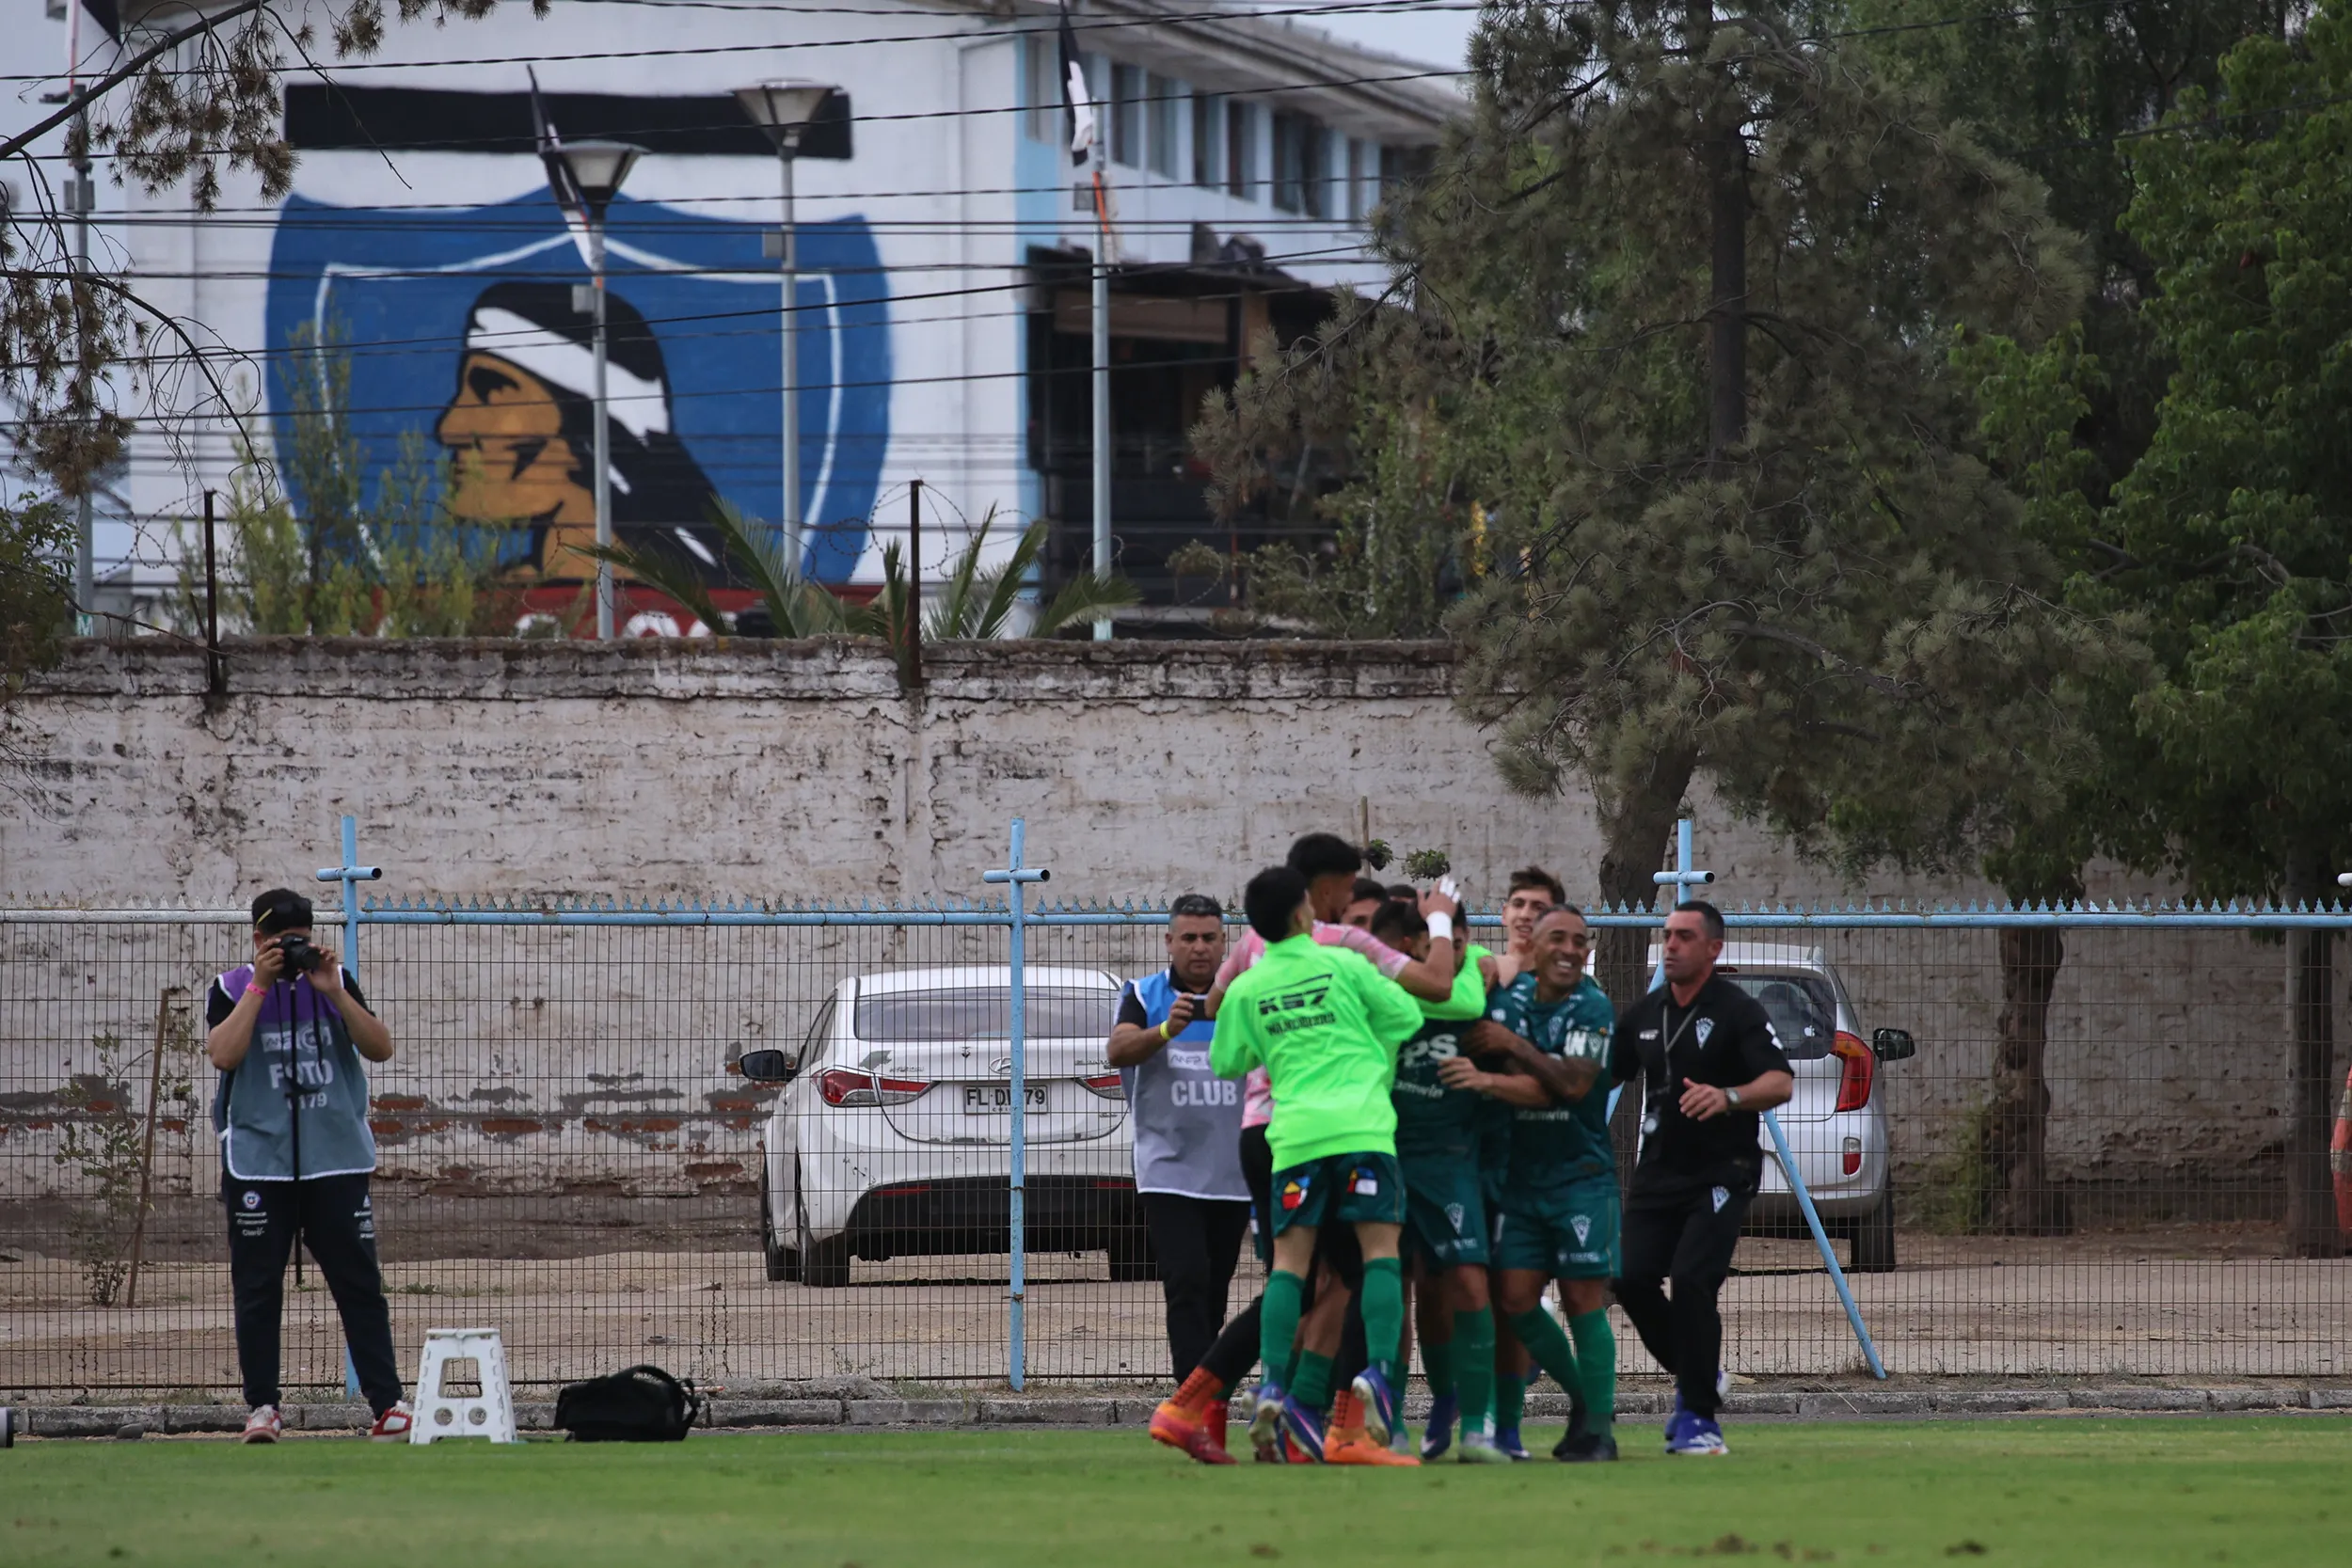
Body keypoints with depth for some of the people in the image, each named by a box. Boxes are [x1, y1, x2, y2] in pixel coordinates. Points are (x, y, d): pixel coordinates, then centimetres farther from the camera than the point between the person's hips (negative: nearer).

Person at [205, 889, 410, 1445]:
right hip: (258, 1163, -1)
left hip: (336, 1162, 1)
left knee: (359, 1284, -2)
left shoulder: (333, 981, 9)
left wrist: (333, 992, -11)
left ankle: (388, 1403, -1)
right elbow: (223, 1053, -15)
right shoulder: (232, 990, 3)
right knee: (258, 1288, 2)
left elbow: (380, 1048, -1)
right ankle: (262, 1406, 9)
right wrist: (261, 985, -14)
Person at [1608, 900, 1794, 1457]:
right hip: (1657, 1174, 6)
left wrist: (1728, 1097, -36)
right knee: (1633, 1279, -5)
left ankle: (1699, 1416, -7)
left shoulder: (1738, 1012, -7)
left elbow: (1780, 1083, -19)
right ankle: (1695, 1377, 20)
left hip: (1720, 1174, -6)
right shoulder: (1643, 1014, 13)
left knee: (1692, 1282, -18)